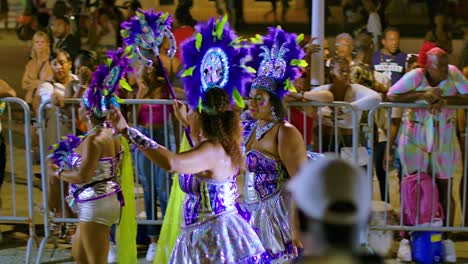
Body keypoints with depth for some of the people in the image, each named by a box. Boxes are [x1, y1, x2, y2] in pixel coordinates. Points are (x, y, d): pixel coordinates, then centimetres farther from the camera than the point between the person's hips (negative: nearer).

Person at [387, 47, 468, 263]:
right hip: (416, 136, -2)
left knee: (442, 187, 7)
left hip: (443, 137, 2)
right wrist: (421, 95, -24)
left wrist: (445, 100, -26)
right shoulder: (415, 77, -15)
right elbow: (391, 95, -18)